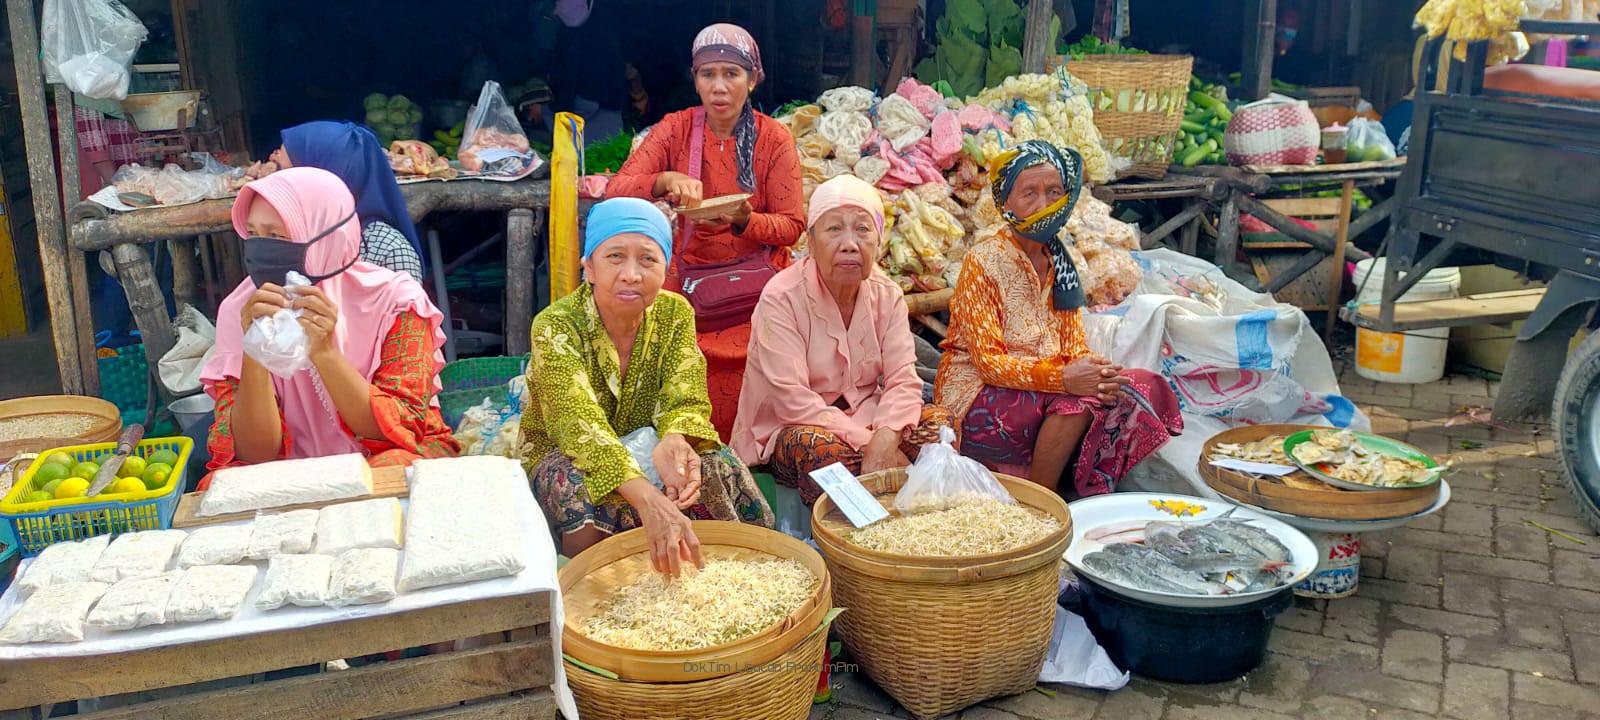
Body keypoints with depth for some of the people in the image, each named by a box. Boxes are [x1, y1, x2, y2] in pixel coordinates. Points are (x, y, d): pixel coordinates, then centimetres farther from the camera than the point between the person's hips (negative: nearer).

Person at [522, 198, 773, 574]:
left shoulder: (675, 313, -9)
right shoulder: (555, 327, -24)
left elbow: (685, 401, -16)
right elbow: (580, 421, -39)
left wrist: (673, 442, -44)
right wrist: (647, 500, -56)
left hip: (644, 446, 3)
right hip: (562, 454, -3)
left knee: (718, 467, -25)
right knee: (583, 489, -36)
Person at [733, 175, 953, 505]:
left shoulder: (887, 295, -1)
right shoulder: (781, 298, -16)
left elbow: (903, 379, -10)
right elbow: (792, 400, -23)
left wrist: (885, 438, -31)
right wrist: (866, 441, -31)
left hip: (865, 418, 5)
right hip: (790, 428, -5)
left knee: (938, 421, -17)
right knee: (821, 447, -37)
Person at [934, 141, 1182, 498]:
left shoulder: (1059, 263, 10)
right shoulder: (983, 261, -11)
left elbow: (1075, 346, 7)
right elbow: (989, 361, -18)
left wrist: (1095, 370, -18)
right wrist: (1062, 378, -32)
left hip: (1041, 387, 7)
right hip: (977, 398, -6)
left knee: (1143, 386, -13)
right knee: (1078, 400, -32)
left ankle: (1089, 493, -7)